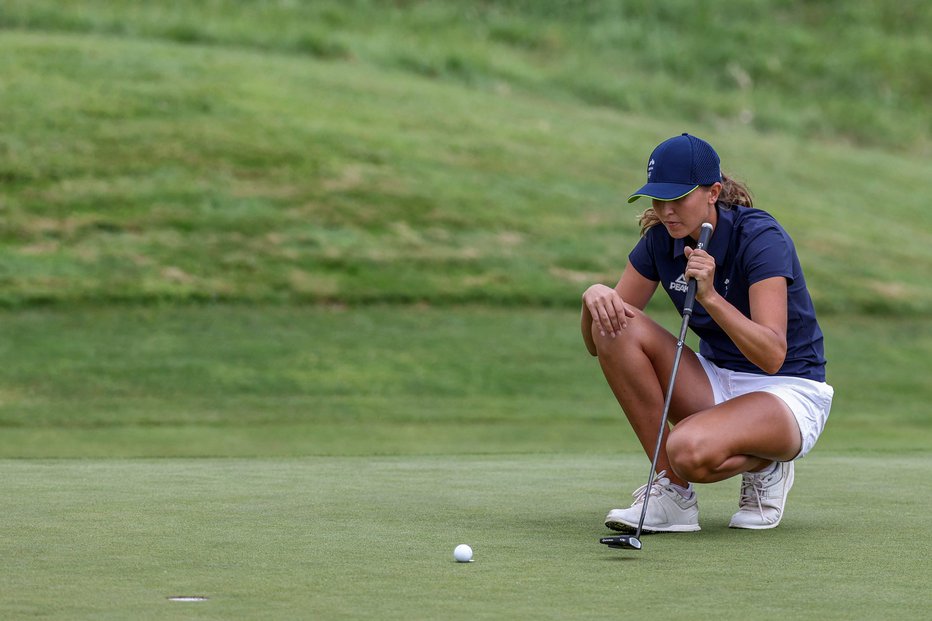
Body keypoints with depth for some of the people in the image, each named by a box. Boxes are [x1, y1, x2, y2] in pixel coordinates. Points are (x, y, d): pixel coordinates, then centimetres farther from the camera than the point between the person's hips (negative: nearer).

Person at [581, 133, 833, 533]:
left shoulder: (761, 237, -20)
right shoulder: (660, 240, -3)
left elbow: (772, 355, -29)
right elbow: (597, 343, -1)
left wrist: (710, 297, -41)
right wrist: (596, 297, -24)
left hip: (789, 392, -7)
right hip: (716, 385, 7)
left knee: (690, 451, -38)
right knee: (616, 327, -19)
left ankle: (764, 467, -1)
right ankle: (671, 488, -14)